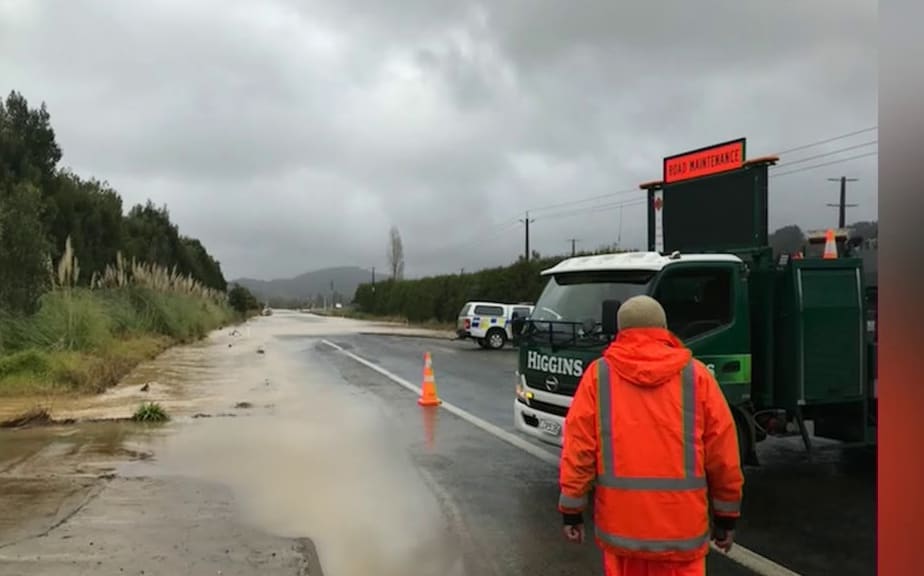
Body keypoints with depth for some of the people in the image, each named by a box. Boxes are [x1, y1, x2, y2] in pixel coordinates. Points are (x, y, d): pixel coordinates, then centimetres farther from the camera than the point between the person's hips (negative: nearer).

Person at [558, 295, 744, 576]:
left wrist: (572, 510, 4)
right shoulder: (696, 374, 0)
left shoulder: (599, 375, -1)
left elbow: (578, 447, -3)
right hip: (681, 521, 0)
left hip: (620, 519, 1)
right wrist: (727, 515, 12)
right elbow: (723, 454, 2)